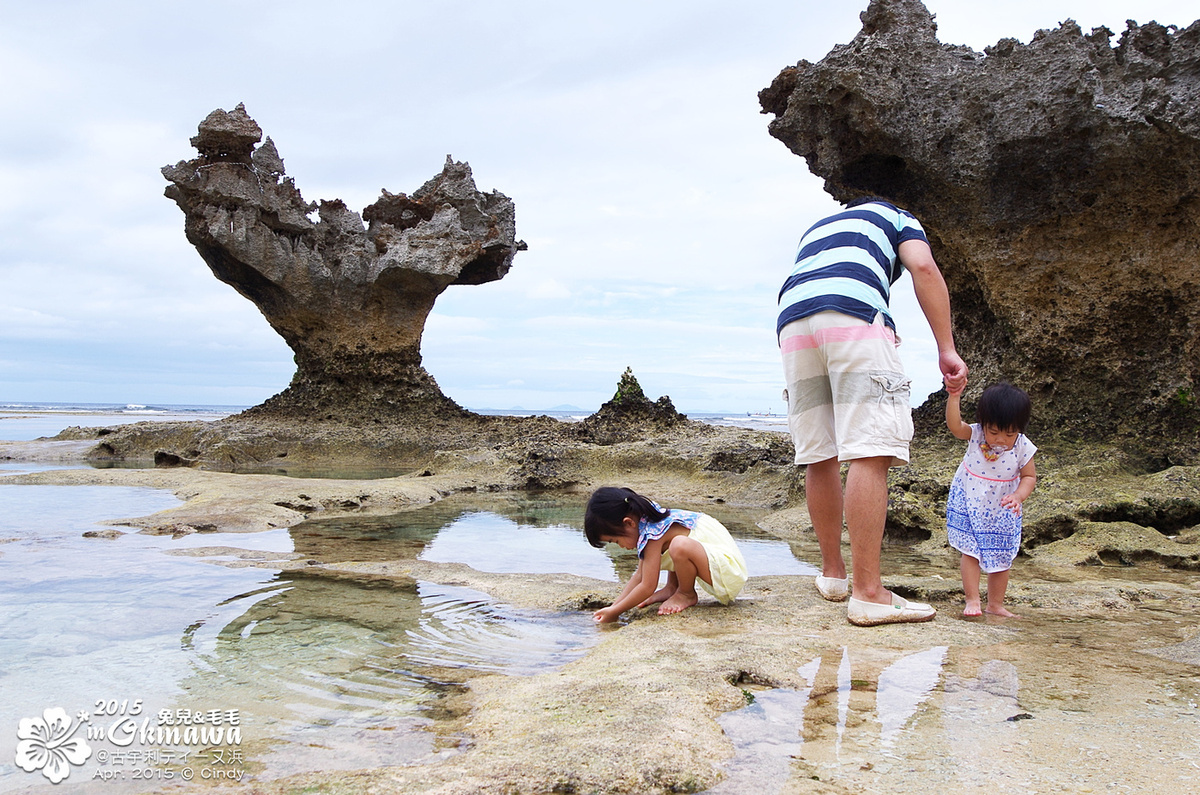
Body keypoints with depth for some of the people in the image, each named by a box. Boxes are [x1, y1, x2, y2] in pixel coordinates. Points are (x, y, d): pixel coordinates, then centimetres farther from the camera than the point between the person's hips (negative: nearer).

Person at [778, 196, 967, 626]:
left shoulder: (815, 229, 41)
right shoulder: (896, 217, 26)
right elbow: (923, 269, 6)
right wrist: (947, 349, 1)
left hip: (792, 321, 6)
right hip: (854, 313, -5)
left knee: (819, 457, 10)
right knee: (870, 453, -11)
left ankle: (833, 573, 21)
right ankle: (867, 593, -15)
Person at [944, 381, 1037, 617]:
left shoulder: (1023, 447, -15)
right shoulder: (975, 435, -17)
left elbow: (1029, 476, -5)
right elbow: (954, 425, -34)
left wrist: (1018, 496, -23)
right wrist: (954, 396, -46)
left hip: (1002, 511, 2)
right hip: (968, 505, -2)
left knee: (1002, 557, 9)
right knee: (971, 552, -6)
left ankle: (996, 604, 23)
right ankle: (972, 600, 4)